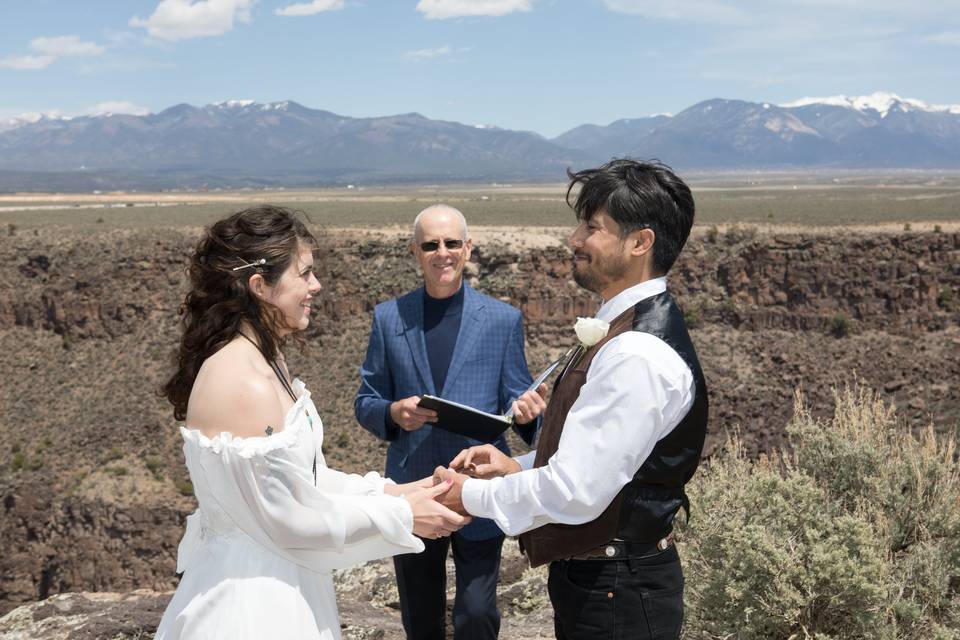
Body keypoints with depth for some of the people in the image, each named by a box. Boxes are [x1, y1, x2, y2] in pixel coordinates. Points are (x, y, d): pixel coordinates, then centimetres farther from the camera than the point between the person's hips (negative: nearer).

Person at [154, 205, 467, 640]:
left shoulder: (267, 360, 5)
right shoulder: (243, 383, -25)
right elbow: (287, 522, -20)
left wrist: (390, 492, 2)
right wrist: (400, 516, -13)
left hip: (283, 586, 9)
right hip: (252, 603, -9)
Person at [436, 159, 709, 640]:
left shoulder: (637, 356, -25)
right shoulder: (627, 330, 7)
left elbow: (575, 493, -27)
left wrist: (471, 496, -13)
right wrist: (518, 467, 3)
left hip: (617, 597, -9)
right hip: (594, 579, 9)